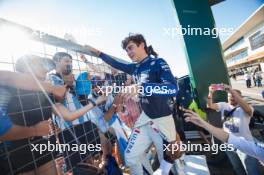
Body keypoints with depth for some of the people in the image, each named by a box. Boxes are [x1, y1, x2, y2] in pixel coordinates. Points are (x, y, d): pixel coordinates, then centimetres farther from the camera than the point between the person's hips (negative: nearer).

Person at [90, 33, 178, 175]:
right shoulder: (135, 68, 6)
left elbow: (172, 88, -27)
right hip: (144, 118, 6)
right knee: (130, 157, 10)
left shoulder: (158, 63, -13)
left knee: (168, 164, 10)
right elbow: (116, 64, 21)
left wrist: (141, 87, -36)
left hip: (162, 120, -6)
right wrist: (98, 53, 21)